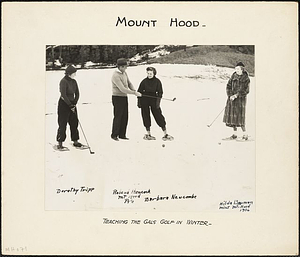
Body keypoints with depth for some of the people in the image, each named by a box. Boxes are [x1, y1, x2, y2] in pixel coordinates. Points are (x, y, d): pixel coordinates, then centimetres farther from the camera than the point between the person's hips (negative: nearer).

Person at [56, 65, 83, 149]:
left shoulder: (74, 81, 7)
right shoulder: (63, 81, -16)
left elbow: (77, 93, 10)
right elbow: (63, 95, -21)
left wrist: (74, 103, -2)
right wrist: (70, 105, -17)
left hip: (72, 104, 8)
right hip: (64, 105, -8)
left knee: (74, 123, 10)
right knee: (63, 124, -4)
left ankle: (75, 141, 21)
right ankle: (60, 143, 3)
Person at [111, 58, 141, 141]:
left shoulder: (124, 73, 9)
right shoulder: (116, 76, -19)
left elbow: (129, 83, 16)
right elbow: (122, 89, -25)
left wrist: (133, 90, -5)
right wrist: (134, 93, -23)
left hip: (124, 97, 8)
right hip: (117, 97, -8)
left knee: (125, 116, 8)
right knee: (118, 116, -3)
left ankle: (122, 134, 16)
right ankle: (114, 135, 8)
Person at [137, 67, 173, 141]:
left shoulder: (157, 81, -3)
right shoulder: (144, 81, -1)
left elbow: (160, 92, 0)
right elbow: (139, 92, 5)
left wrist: (158, 101, -11)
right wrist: (139, 102, 1)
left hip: (154, 100, -1)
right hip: (144, 100, 1)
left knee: (158, 116, -5)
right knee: (146, 117, 5)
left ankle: (165, 134, -2)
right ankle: (148, 134, 17)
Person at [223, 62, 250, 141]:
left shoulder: (246, 78, -4)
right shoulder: (233, 76, 8)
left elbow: (246, 91, -10)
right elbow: (228, 86, 7)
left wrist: (236, 95, -17)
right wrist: (230, 95, -8)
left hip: (241, 99, -5)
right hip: (232, 98, 5)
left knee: (239, 117, -10)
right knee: (232, 116, 6)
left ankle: (245, 135, -1)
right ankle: (234, 134, 15)